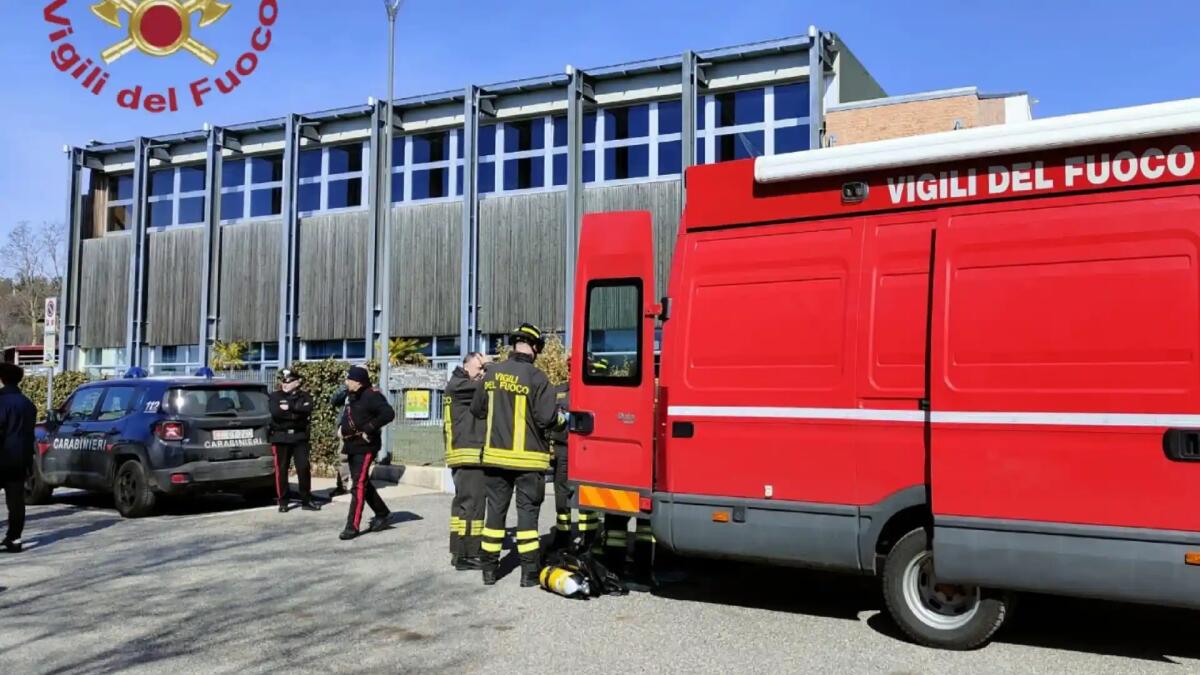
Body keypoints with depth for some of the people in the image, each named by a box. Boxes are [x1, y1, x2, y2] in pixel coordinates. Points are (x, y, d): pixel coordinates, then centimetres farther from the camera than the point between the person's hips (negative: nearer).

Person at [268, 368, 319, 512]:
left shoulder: (304, 396, 7)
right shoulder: (275, 396, 4)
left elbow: (306, 410, -14)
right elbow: (276, 413, -14)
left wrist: (289, 407, -15)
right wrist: (296, 414, -13)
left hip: (300, 437, 1)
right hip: (281, 437, -1)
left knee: (304, 468, -1)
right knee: (281, 470, 2)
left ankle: (306, 501, 9)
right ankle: (283, 502, 11)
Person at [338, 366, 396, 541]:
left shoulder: (371, 395, -16)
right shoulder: (351, 396, 12)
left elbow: (388, 413, -27)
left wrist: (369, 429, -25)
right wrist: (342, 427, 13)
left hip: (365, 446, -10)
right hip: (352, 445, 10)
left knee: (358, 485, -10)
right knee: (363, 483, 15)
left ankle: (352, 526, -8)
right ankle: (382, 514, 30)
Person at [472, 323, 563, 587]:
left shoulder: (492, 373, 2)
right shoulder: (536, 377, -14)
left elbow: (477, 409, 11)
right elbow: (546, 418, -17)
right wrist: (561, 418, 5)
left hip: (496, 454, 4)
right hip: (528, 457, -4)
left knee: (495, 510, 11)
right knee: (527, 512, 3)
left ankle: (489, 569, 17)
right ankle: (529, 572, 6)